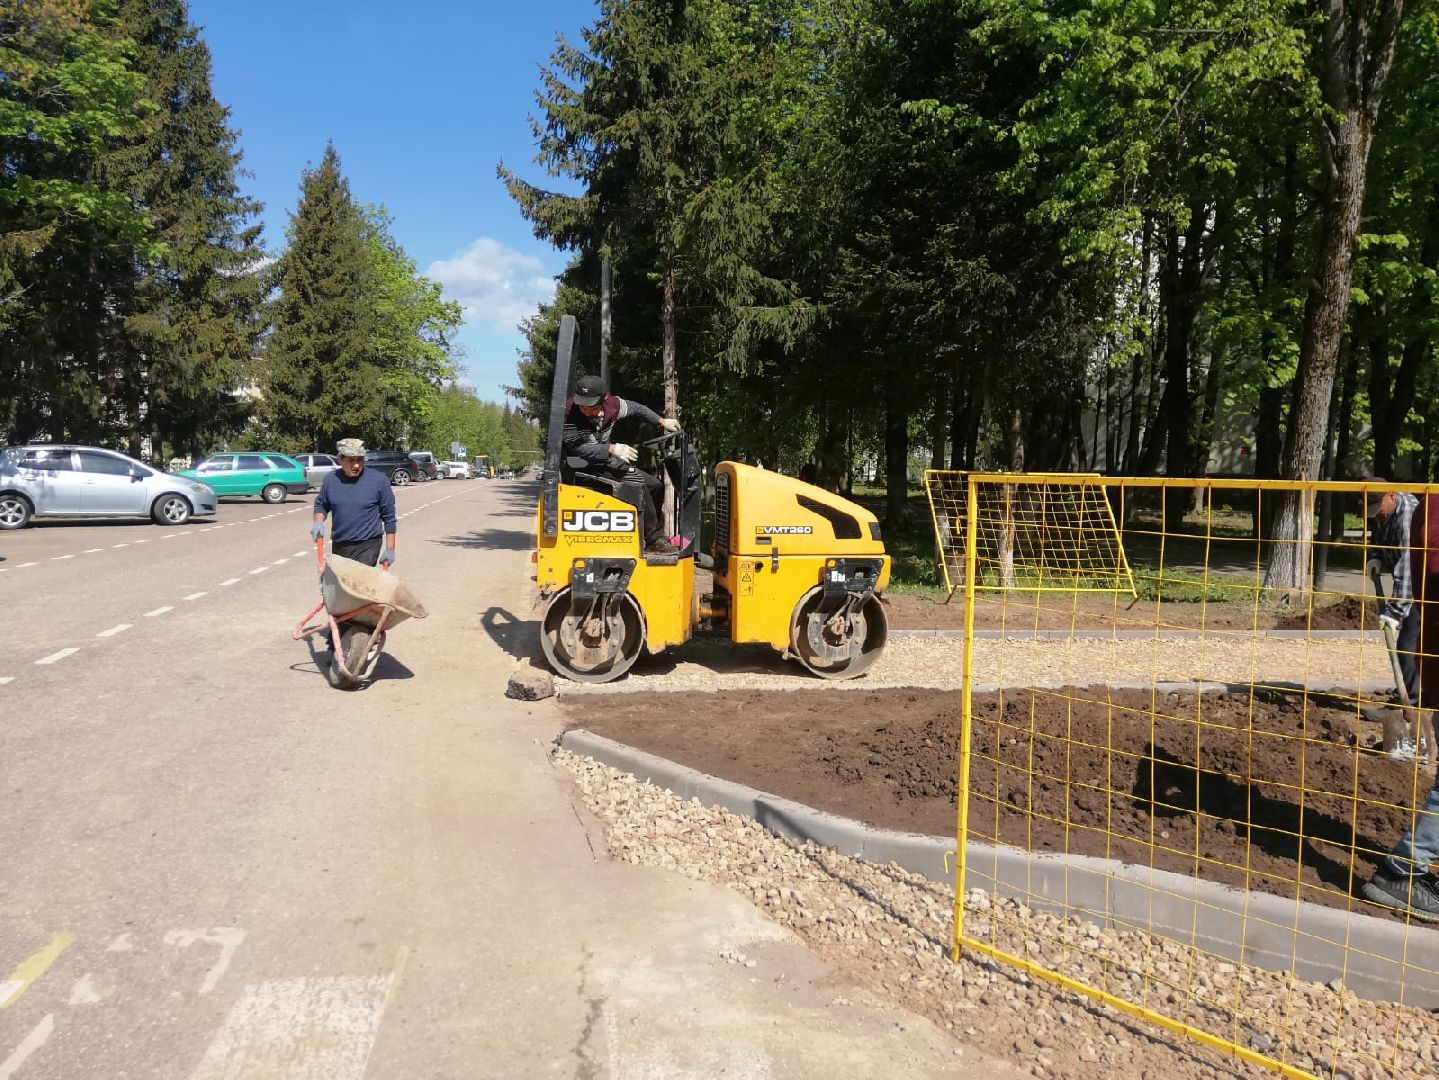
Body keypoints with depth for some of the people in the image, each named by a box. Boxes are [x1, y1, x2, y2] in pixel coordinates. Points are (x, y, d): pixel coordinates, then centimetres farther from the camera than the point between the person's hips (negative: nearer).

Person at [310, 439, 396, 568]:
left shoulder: (379, 480, -7)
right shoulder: (331, 480, 3)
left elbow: (389, 517, -3)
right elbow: (321, 505, 18)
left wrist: (390, 549, -3)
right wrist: (318, 522, -4)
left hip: (367, 547, -5)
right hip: (338, 546, 5)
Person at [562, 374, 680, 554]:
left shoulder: (612, 404, -7)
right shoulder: (569, 413, -23)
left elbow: (635, 408, 14)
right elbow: (577, 449, -29)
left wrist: (662, 421, 11)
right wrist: (612, 449, -36)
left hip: (607, 462, 8)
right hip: (584, 467, -7)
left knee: (655, 487, 7)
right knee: (637, 483, -26)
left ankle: (655, 534, 20)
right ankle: (653, 540, -21)